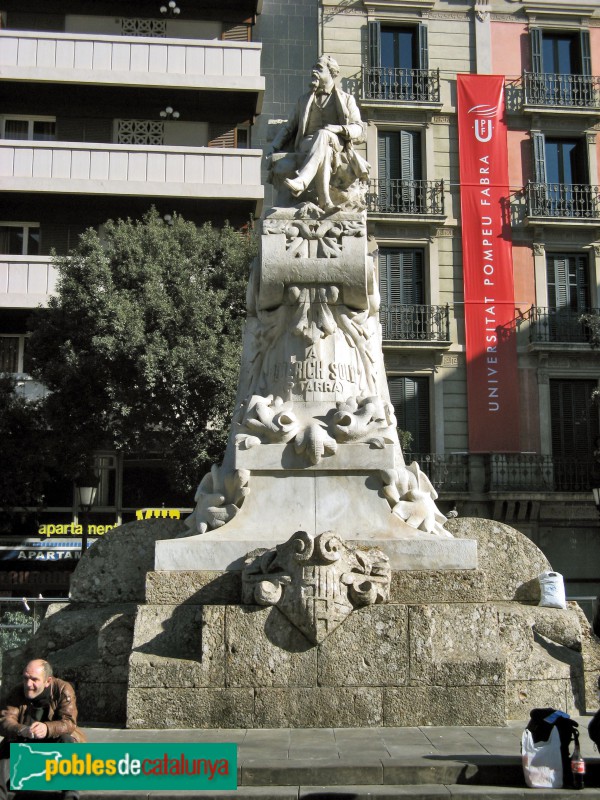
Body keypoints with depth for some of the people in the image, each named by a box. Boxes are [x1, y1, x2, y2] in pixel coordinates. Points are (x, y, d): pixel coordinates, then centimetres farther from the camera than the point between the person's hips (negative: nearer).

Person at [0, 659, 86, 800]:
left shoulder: (63, 689, -19)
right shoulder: (17, 693, -12)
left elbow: (69, 722, -28)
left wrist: (47, 728, -51)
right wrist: (22, 730, -48)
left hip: (56, 740, -3)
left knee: (67, 740, -33)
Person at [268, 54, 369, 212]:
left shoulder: (346, 99, 21)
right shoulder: (304, 100, 30)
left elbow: (359, 129, 9)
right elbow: (288, 127, 26)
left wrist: (338, 129, -13)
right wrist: (274, 147, 8)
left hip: (336, 144, -2)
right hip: (308, 144, 2)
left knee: (323, 134, -39)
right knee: (323, 151, -37)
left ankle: (301, 181, -58)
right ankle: (324, 200, -54)